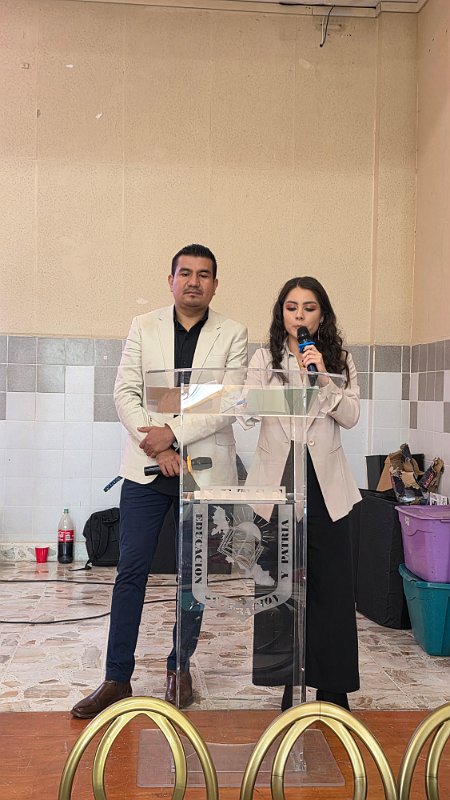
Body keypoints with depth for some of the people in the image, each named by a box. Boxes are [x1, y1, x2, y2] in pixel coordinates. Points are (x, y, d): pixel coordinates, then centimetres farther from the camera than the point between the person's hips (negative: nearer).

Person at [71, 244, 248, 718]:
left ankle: (180, 667, 26)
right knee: (131, 571, 1)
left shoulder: (232, 335, 3)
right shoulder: (143, 327, 7)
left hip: (204, 468, 0)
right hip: (147, 466, 1)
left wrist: (174, 433, -15)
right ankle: (117, 678, 11)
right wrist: (155, 445, -11)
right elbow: (125, 392, 1)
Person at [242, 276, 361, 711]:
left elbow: (351, 416, 1)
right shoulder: (265, 359, 6)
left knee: (331, 582, 2)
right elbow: (250, 414, -5)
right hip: (278, 479, -1)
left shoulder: (339, 359, 11)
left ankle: (332, 684, 14)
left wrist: (324, 379, -11)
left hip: (325, 481, 1)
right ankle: (289, 678, 17)